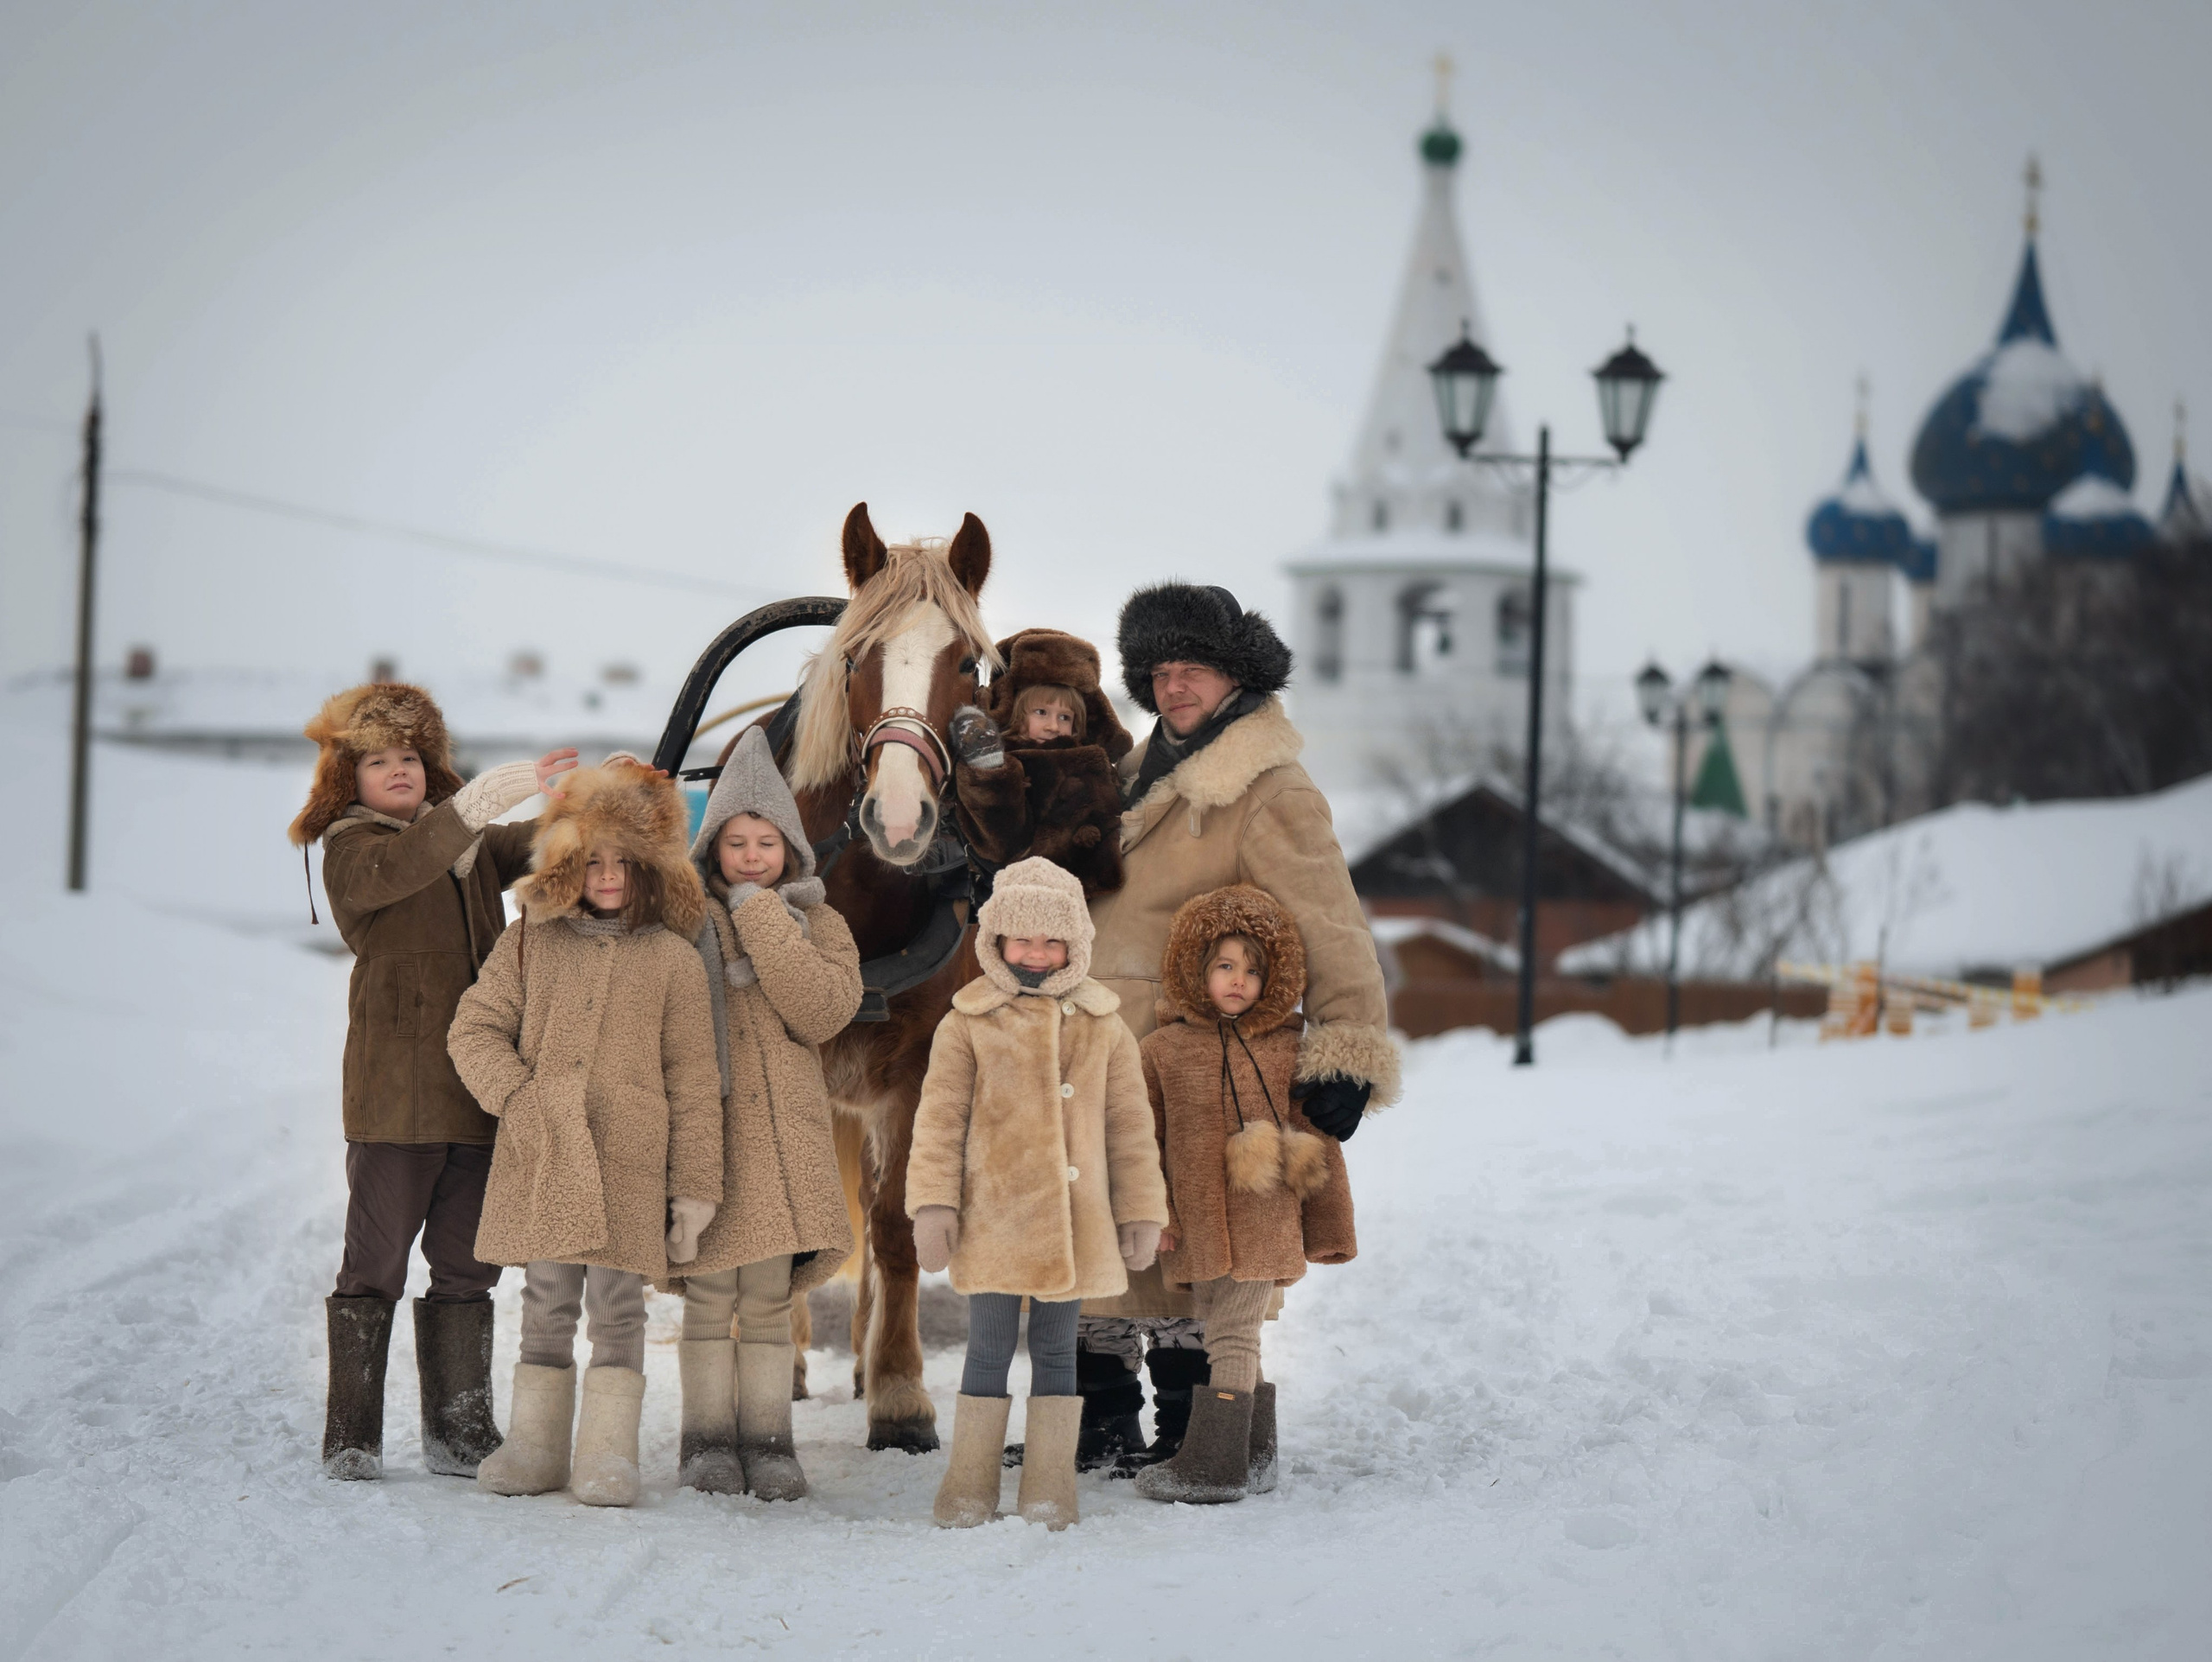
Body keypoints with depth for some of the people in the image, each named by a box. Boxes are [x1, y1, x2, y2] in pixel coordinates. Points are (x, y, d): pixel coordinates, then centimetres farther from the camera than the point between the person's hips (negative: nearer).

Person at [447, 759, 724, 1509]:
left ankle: (607, 1454, 2)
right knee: (546, 1303, 8)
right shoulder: (528, 943, 10)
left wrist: (696, 1185, 2)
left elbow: (692, 1080, 6)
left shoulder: (672, 959, 6)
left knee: (618, 1304, -3)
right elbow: (473, 1030, 10)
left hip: (629, 1164, -2)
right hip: (539, 1162, 2)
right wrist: (519, 1097, -6)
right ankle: (536, 1444, 16)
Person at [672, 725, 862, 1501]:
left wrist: (762, 917, -10)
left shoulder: (820, 927, 10)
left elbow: (823, 1012, -9)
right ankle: (708, 1439, 8)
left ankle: (767, 1441, 10)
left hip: (784, 1134, 1)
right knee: (709, 1293, -1)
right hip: (704, 1128, -1)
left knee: (769, 1297, 4)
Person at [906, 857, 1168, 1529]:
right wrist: (932, 1203, -7)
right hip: (993, 1219, -2)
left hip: (1074, 1222, 2)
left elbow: (1129, 1123, 9)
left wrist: (1141, 1212, 7)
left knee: (1057, 1348, 9)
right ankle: (971, 1486, 13)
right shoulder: (968, 1023, 0)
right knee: (988, 1348, 3)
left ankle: (1049, 1489, 15)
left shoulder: (1103, 1027, 6)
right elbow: (939, 1117, 0)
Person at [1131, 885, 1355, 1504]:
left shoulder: (1288, 1049, 4)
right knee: (1226, 1334, 10)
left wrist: (1325, 1225, 8)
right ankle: (1255, 1458, 21)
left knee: (1234, 1333, -6)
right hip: (1198, 1222, 3)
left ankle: (1215, 1462, -2)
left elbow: (1316, 1138, 9)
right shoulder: (1163, 1048, 6)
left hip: (1263, 1220, -3)